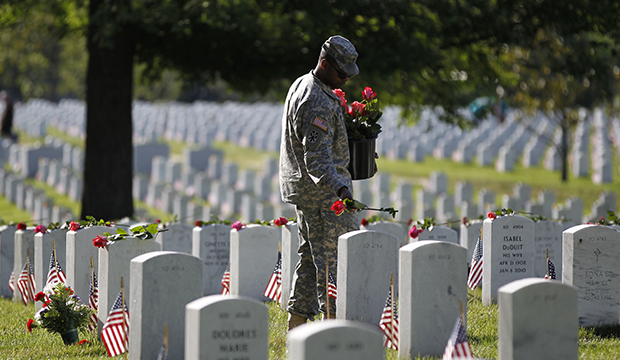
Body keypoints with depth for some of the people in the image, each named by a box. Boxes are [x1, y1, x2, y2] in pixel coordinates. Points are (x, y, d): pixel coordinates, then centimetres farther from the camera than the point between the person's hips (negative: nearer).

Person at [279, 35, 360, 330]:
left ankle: (297, 322, 17)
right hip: (323, 194, -11)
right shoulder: (318, 104, -23)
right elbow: (317, 159, -30)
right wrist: (340, 188, -41)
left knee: (311, 256, 15)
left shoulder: (301, 85, 10)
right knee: (334, 258, -8)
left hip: (301, 187, 11)